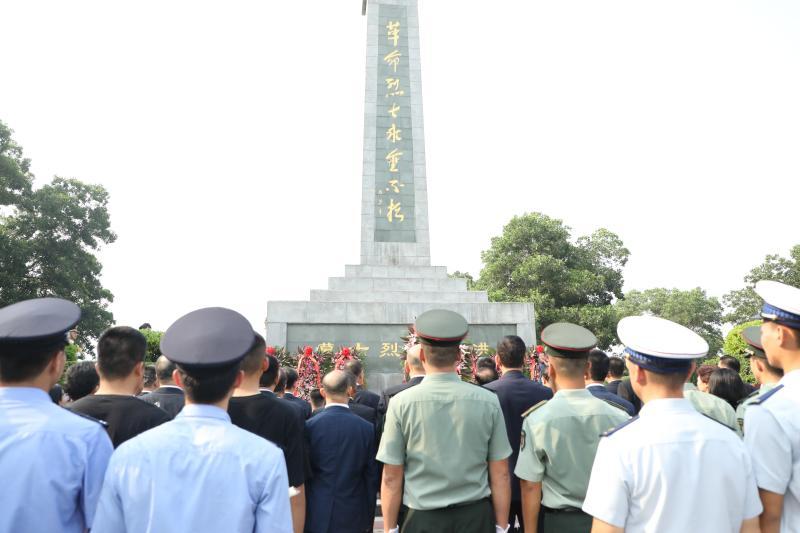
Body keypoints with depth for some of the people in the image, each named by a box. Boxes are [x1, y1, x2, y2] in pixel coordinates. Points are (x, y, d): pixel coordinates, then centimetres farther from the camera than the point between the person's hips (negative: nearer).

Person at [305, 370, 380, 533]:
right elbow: (372, 477, -1)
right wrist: (369, 519, 11)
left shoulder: (310, 426, -10)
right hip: (353, 516, 1)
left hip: (317, 514, 0)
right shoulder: (367, 428, -7)